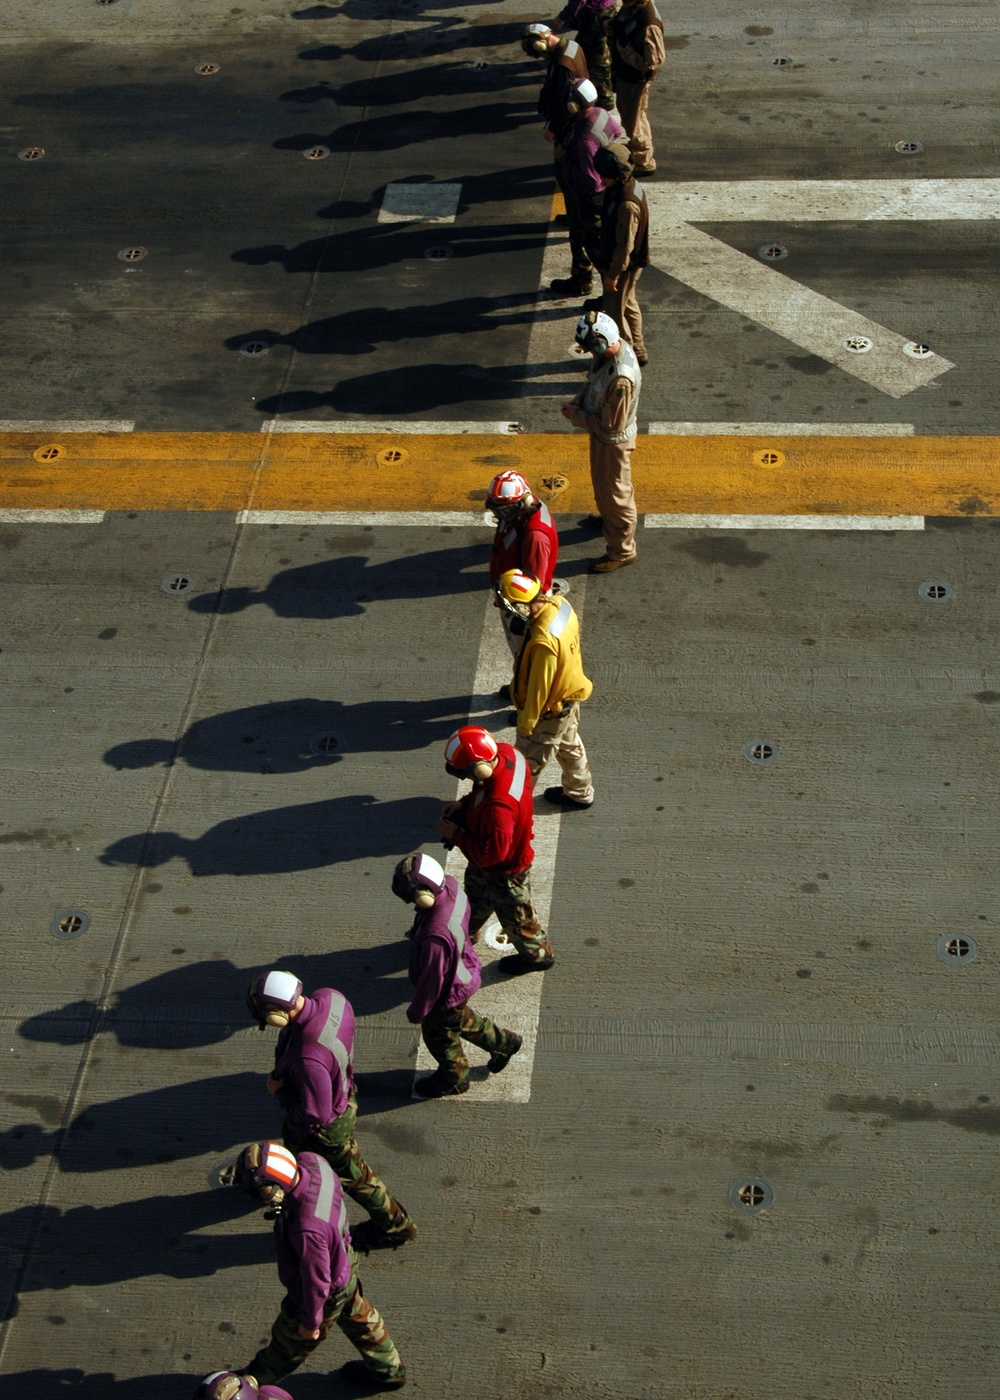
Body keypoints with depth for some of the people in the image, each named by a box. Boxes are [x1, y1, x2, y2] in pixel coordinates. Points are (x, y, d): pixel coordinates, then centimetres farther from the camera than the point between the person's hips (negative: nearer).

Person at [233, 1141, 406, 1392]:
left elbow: (317, 1282, -31)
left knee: (291, 1340, 24)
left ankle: (255, 1381, 52)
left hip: (328, 1292, -7)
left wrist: (311, 1322, -12)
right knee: (358, 1316, 32)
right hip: (343, 1261, 7)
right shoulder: (310, 1162, -27)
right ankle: (389, 1370, 56)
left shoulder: (307, 1229, -48)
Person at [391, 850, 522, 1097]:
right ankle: (502, 1042, 55)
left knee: (439, 1035, 23)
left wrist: (417, 1011, -10)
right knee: (461, 1019, 35)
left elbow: (432, 980, -29)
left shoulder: (435, 937, -46)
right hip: (463, 973, 7)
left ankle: (453, 1079, 50)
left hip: (447, 995, -7)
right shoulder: (451, 886, -23)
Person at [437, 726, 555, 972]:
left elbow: (490, 854, -34)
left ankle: (537, 954, 48)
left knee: (515, 915, 21)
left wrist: (455, 835, -22)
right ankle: (466, 932, 61)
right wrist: (463, 804, -10)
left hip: (504, 871, -8)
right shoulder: (506, 753, -22)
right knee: (475, 896, 34)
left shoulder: (497, 807, -47)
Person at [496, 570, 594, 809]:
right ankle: (580, 792, 51)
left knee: (529, 761, 15)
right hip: (568, 695, 8)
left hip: (549, 711, -8)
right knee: (569, 745, 30)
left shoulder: (544, 642, -41)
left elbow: (539, 688, -28)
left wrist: (526, 722, -14)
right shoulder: (560, 604, -17)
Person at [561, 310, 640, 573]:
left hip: (613, 441, -9)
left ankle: (622, 551, 30)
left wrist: (576, 416, -19)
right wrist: (578, 401, -8)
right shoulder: (614, 347, -13)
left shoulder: (621, 379, -41)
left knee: (614, 492, 11)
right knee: (602, 484, 32)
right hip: (601, 435, 9)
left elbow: (611, 424, -31)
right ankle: (608, 519, 59)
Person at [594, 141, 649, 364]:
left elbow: (625, 245, -27)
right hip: (627, 263, 10)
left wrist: (613, 274, -18)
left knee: (614, 312, 7)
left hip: (623, 265, -10)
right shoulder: (624, 186, -4)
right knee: (627, 305, 25)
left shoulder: (627, 204, -34)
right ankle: (637, 350, 41)